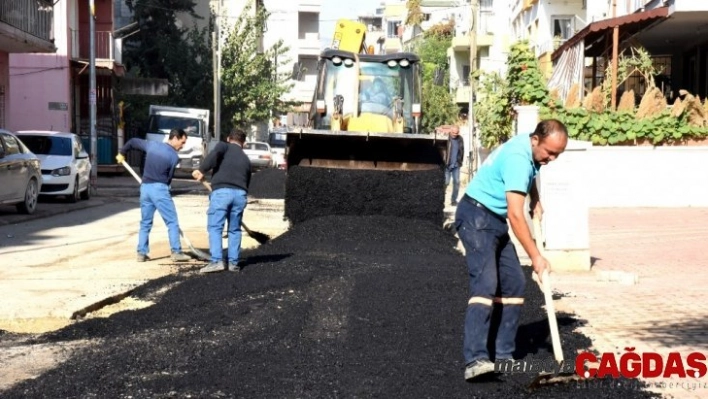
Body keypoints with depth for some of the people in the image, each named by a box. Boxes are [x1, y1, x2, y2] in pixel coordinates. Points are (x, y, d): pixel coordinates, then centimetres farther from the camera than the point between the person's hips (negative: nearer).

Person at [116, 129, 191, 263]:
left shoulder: (152, 145, 8)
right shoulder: (174, 156, -5)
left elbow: (132, 141, 19)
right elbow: (169, 177, -3)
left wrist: (122, 153, 35)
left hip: (145, 187, 6)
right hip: (159, 189, -6)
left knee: (145, 223, 13)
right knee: (172, 222, 1)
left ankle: (141, 253, 12)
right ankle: (176, 252, -1)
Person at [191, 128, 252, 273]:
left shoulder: (224, 146, 15)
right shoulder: (246, 159, 29)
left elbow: (215, 154, -9)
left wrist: (202, 170, -9)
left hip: (221, 191, -4)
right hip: (240, 193, 4)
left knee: (215, 227, 0)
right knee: (235, 229, 15)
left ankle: (217, 261, -9)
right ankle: (233, 263, 14)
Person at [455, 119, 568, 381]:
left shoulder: (530, 153, 6)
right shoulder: (517, 158, -24)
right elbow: (515, 215, -27)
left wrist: (536, 202, 17)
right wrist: (536, 257, -23)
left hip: (496, 221, 10)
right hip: (476, 216, -10)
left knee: (514, 285, 5)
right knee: (485, 284, -24)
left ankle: (502, 355, 8)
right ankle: (475, 359, -33)